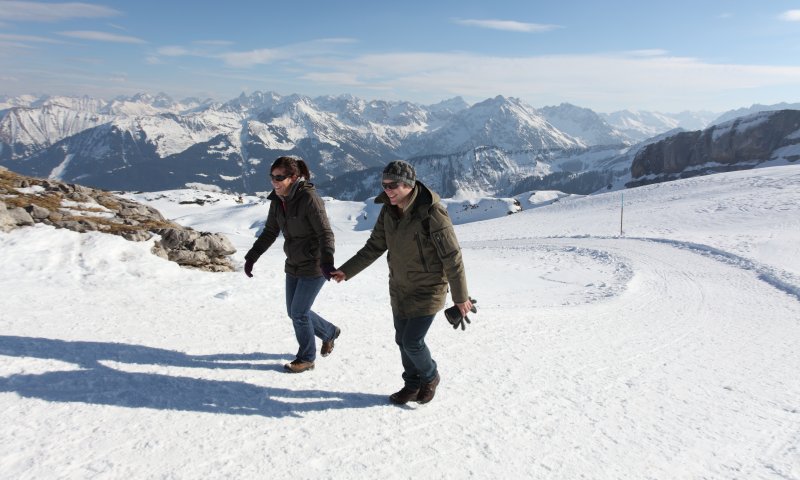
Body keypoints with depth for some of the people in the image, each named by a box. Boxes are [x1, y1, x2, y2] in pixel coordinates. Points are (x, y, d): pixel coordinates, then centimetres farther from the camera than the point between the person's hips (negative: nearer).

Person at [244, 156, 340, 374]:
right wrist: (252, 257, 7)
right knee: (294, 312, 14)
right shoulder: (277, 200, 0)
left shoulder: (309, 198, -22)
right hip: (293, 266, 8)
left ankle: (306, 358, 20)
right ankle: (329, 332, 38)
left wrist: (327, 261, -39)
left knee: (299, 312, -2)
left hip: (314, 266, -8)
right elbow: (270, 232, 10)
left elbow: (325, 233, -24)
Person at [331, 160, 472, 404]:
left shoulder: (432, 213, -25)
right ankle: (413, 385, 36)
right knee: (402, 339, 14)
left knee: (412, 342, -6)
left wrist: (460, 296, -14)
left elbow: (452, 257, -20)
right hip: (400, 288, 7)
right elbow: (374, 247, 6)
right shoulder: (388, 211, -4)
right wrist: (346, 271, 0)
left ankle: (430, 377, 25)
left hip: (429, 290, -6)